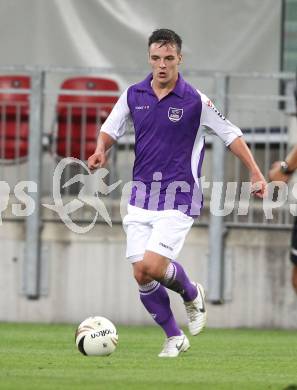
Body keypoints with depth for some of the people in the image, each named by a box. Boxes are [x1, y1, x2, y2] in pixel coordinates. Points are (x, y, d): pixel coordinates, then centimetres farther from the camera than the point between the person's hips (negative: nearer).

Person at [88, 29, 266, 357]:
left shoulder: (196, 101, -8)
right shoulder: (133, 95, 2)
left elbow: (231, 135, 0)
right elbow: (111, 129, 12)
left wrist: (255, 173, -4)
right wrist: (101, 149, -10)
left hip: (178, 197, -4)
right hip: (141, 196, 4)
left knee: (152, 266, -19)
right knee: (141, 275, -2)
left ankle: (192, 294, 14)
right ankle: (174, 337, 17)